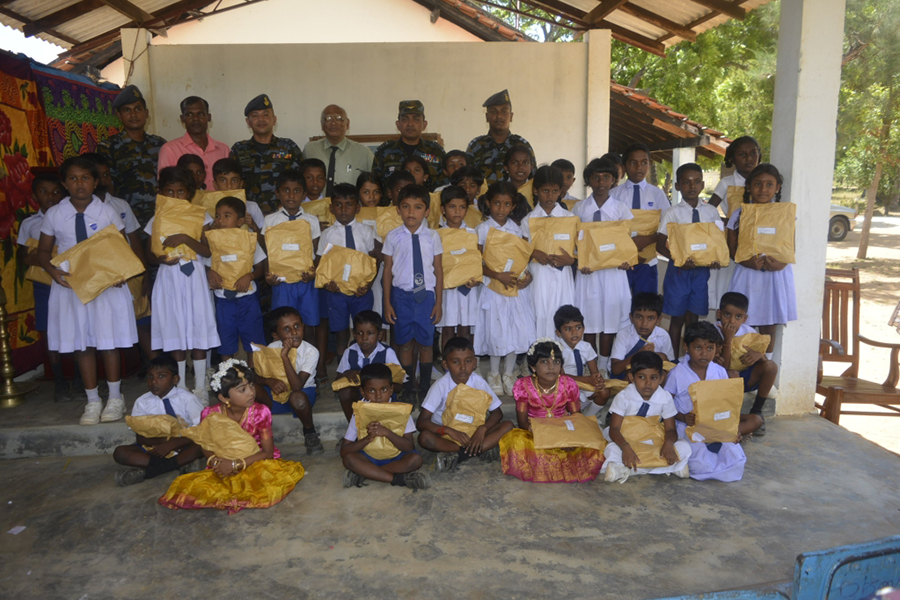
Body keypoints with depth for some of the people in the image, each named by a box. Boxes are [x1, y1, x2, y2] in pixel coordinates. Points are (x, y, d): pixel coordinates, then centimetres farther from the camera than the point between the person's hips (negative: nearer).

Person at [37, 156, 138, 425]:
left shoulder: (107, 211, -2)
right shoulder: (54, 214, 0)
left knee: (109, 342, 5)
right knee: (81, 344, 7)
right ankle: (93, 401, 20)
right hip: (70, 284, 1)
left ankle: (115, 398, 20)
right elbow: (43, 250, 8)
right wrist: (52, 270, -12)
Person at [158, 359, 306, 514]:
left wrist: (236, 465, -21)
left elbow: (268, 452, -12)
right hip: (225, 468, 2)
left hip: (257, 464, -1)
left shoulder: (260, 412, -16)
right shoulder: (210, 414, -13)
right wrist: (214, 461, -21)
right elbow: (207, 448, 3)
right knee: (186, 488, -19)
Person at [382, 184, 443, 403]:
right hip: (401, 295, 0)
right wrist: (387, 302, 2)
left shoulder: (432, 236, -1)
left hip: (426, 295, 0)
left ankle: (425, 389, 23)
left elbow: (438, 270, 3)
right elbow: (388, 269, 4)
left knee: (425, 343, 6)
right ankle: (408, 389, 24)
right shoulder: (393, 237, 0)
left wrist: (438, 303, 2)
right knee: (405, 344, 8)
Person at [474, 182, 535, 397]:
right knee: (496, 330, 2)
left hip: (516, 285, 3)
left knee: (517, 329, 4)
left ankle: (508, 374, 21)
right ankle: (494, 374, 22)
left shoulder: (517, 229, 6)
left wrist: (528, 275, -9)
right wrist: (499, 276, -20)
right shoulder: (483, 229, -5)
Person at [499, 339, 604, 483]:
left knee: (591, 445, -25)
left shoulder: (569, 384, -7)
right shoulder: (523, 386, -11)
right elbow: (522, 421, -11)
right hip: (534, 434, -2)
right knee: (517, 441, -35)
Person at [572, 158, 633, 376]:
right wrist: (579, 262, -13)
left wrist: (626, 259, -15)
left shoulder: (621, 209, 3)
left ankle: (603, 365, 18)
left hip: (613, 269, 0)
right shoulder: (579, 208, 3)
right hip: (587, 269, 0)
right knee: (589, 317, 5)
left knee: (610, 315, 5)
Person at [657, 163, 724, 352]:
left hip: (702, 270, 2)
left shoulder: (711, 212, 5)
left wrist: (716, 259, -11)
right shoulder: (672, 213, -3)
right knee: (677, 318, 8)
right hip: (679, 270, -2)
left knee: (693, 319, 9)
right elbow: (660, 245, -5)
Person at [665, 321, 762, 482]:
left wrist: (733, 428, -12)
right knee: (701, 467, -31)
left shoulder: (720, 372, 3)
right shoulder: (677, 374, -8)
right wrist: (683, 418, -24)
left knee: (755, 420, -16)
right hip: (688, 425, -5)